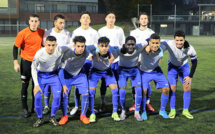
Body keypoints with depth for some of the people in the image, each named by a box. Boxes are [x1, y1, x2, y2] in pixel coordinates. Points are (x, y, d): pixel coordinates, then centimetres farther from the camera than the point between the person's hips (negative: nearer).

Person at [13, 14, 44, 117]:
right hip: (26, 62, -3)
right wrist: (15, 62, -12)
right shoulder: (22, 33, -13)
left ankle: (35, 107, 22)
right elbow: (15, 47, -7)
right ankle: (25, 109, 14)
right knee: (25, 85, 3)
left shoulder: (42, 32, -2)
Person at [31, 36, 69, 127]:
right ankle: (40, 119, 10)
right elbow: (33, 68, -13)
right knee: (37, 97, -13)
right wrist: (36, 84, -17)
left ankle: (52, 117, 12)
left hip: (54, 75, 1)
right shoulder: (39, 53, -27)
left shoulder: (60, 50, -25)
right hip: (41, 75, -1)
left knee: (57, 97, -12)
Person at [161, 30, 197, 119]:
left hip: (184, 66, 1)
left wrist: (190, 76, -12)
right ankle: (172, 110, 8)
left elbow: (194, 62, -12)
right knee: (172, 88, -8)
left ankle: (185, 110, 10)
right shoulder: (169, 44, -34)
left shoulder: (190, 49, -27)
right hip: (172, 66, -1)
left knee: (188, 88, -4)